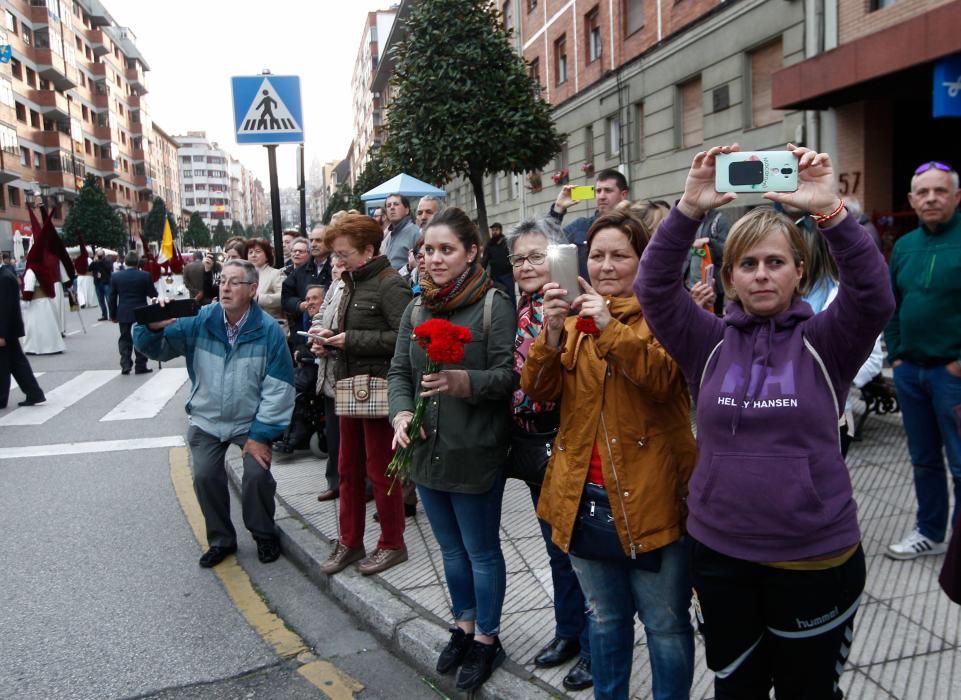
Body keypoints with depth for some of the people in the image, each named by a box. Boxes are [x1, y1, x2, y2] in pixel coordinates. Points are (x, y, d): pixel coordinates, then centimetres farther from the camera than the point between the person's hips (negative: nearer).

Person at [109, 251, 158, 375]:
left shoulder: (115, 276, -2)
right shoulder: (145, 275, -9)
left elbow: (112, 297, 2)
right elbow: (153, 294, -2)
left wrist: (113, 314, 11)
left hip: (123, 313, 2)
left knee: (125, 339, 11)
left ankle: (125, 365, 5)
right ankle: (140, 366, 6)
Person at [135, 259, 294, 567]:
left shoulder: (268, 330, -16)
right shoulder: (200, 321, -9)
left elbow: (279, 388, -15)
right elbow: (156, 349, -7)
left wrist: (260, 434, -16)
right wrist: (152, 328, -31)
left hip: (252, 422, -2)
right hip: (207, 420, 3)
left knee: (257, 475, -16)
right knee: (205, 476, -9)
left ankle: (265, 536, 13)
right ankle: (221, 540, 17)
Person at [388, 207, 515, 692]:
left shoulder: (494, 305, -10)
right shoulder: (416, 309, 8)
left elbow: (508, 375, -14)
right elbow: (399, 371, 7)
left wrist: (464, 381, -30)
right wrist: (402, 413, -11)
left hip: (476, 454, -6)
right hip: (427, 451, 6)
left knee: (481, 551, 10)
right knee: (450, 549, 21)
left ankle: (486, 639, 30)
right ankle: (464, 625, 41)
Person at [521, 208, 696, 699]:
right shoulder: (574, 315, 9)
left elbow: (663, 379, -21)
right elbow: (539, 389, -2)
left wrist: (611, 329, -31)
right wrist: (552, 332, -18)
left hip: (649, 495, -4)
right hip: (586, 494, 5)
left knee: (665, 623, 10)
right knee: (605, 617, 21)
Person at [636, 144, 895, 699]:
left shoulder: (823, 342, -4)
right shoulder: (710, 342, -2)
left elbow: (875, 295, -21)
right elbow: (654, 287, -14)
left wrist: (830, 211, -32)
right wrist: (690, 209, -25)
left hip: (815, 555, -1)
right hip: (719, 552, 1)